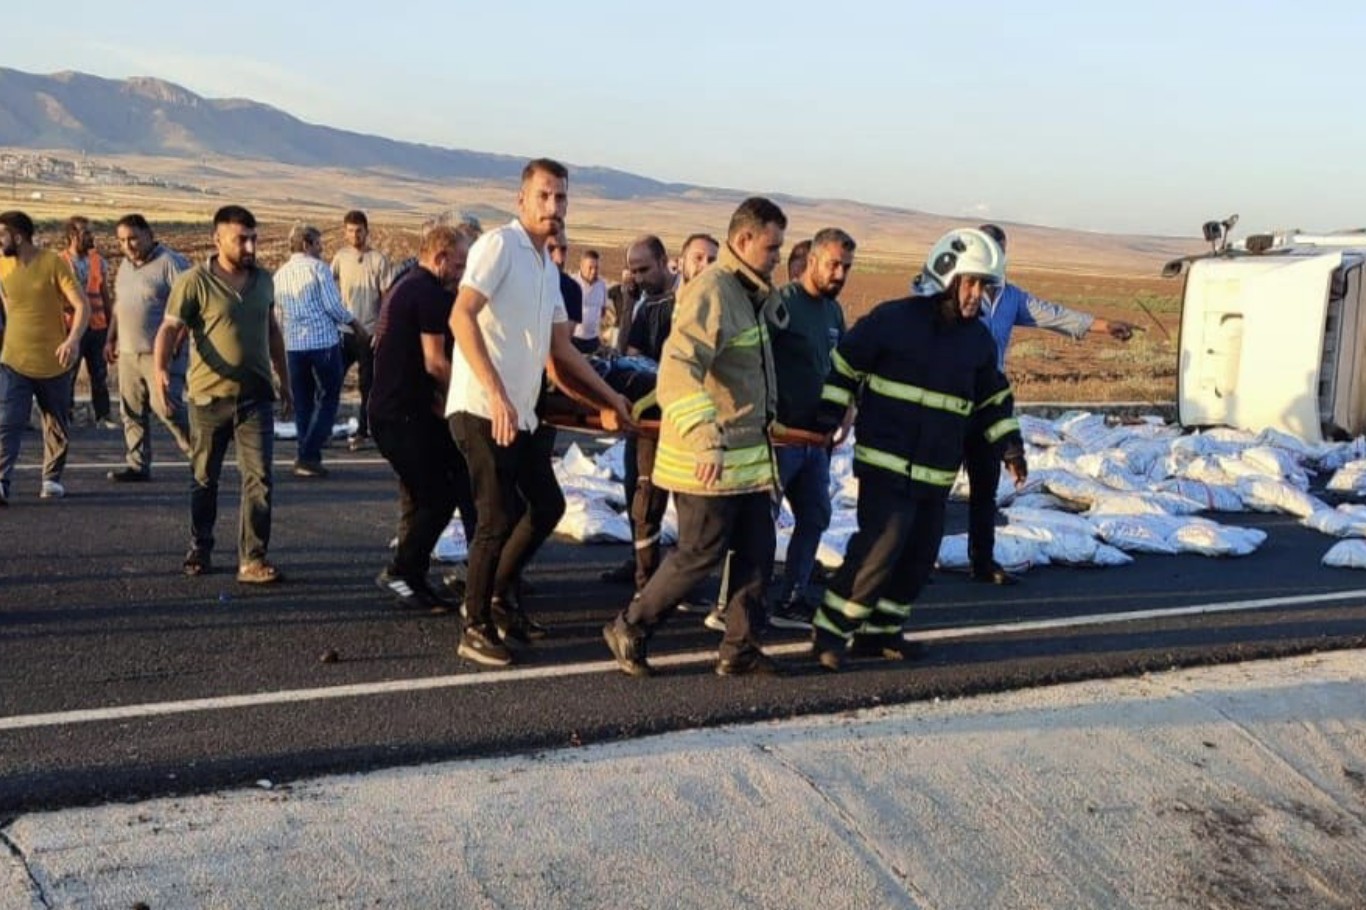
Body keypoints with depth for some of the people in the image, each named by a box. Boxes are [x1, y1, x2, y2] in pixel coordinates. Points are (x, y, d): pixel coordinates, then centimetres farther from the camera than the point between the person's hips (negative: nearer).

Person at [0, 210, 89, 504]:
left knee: (56, 426, 12)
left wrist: (73, 340, -28)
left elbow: (82, 305, -15)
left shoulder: (54, 263, -10)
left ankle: (52, 479, 27)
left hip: (54, 363, -2)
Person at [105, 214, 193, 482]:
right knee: (132, 411, 8)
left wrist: (176, 344, -19)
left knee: (166, 405, -16)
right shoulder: (125, 266, 17)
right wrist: (111, 339, 22)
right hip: (128, 352, 8)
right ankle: (137, 465, 16)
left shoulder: (171, 262, -9)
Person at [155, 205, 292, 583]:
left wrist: (284, 378, 23)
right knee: (204, 480, 12)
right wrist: (161, 369, -30)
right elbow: (169, 328, -13)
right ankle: (199, 550, 29)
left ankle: (253, 560, -2)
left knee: (259, 478, -6)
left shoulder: (263, 280, 8)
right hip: (209, 396, -3)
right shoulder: (194, 282, -8)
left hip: (255, 396, 3)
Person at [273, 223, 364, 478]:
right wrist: (356, 325, 2)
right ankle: (308, 455, -8)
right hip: (324, 342, -5)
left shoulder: (279, 275, 13)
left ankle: (307, 458, 15)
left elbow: (277, 318, 16)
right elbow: (333, 306, -11)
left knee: (302, 403, 13)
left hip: (293, 345, 5)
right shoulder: (318, 267, -4)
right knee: (328, 399, 2)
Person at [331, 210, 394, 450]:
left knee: (367, 384, 5)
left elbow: (387, 296, -2)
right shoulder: (340, 257, 6)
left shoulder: (379, 259, -3)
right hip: (343, 330, 2)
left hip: (369, 331, -2)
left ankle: (362, 432, 13)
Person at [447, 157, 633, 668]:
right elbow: (461, 316, -22)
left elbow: (561, 352, 22)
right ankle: (476, 628, 8)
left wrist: (608, 401, 19)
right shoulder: (500, 244, -9)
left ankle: (498, 594, 33)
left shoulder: (549, 270, 18)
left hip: (521, 414, 9)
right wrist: (495, 393, -28)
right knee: (500, 518, -7)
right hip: (482, 410, -9)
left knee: (547, 505, 16)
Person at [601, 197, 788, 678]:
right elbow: (678, 367, -31)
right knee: (700, 554, -1)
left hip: (748, 453, 9)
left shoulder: (748, 293, 13)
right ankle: (629, 628, 16)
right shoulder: (711, 290, -18)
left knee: (757, 552, 10)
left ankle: (739, 648, 21)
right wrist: (706, 438, -39)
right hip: (710, 459, -9)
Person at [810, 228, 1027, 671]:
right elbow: (845, 365, -5)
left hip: (937, 471, 7)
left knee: (920, 555, 8)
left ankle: (879, 631, 23)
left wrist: (1010, 446, 13)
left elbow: (994, 397, 20)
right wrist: (827, 422, -8)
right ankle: (829, 632, -3)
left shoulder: (978, 339, 8)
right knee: (881, 547, -15)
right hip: (887, 461, -7)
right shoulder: (892, 319, -10)